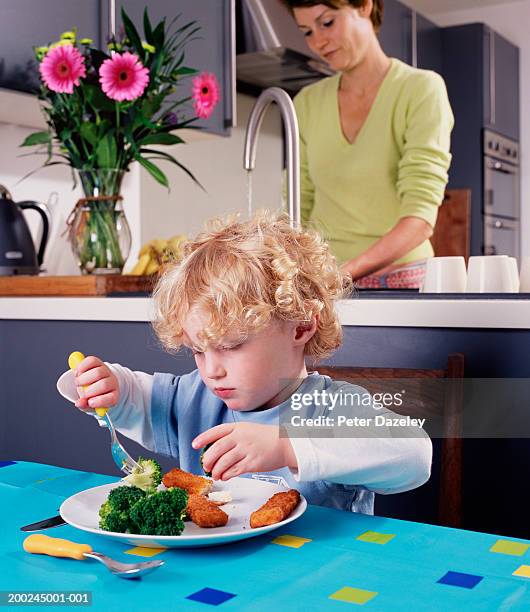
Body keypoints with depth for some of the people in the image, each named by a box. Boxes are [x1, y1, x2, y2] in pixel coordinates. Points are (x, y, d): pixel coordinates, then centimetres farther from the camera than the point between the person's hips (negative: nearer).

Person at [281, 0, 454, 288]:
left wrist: (347, 271, -30)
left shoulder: (422, 89, -7)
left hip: (399, 279, -3)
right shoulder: (307, 103, 7)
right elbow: (300, 211, 8)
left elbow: (420, 215, -17)